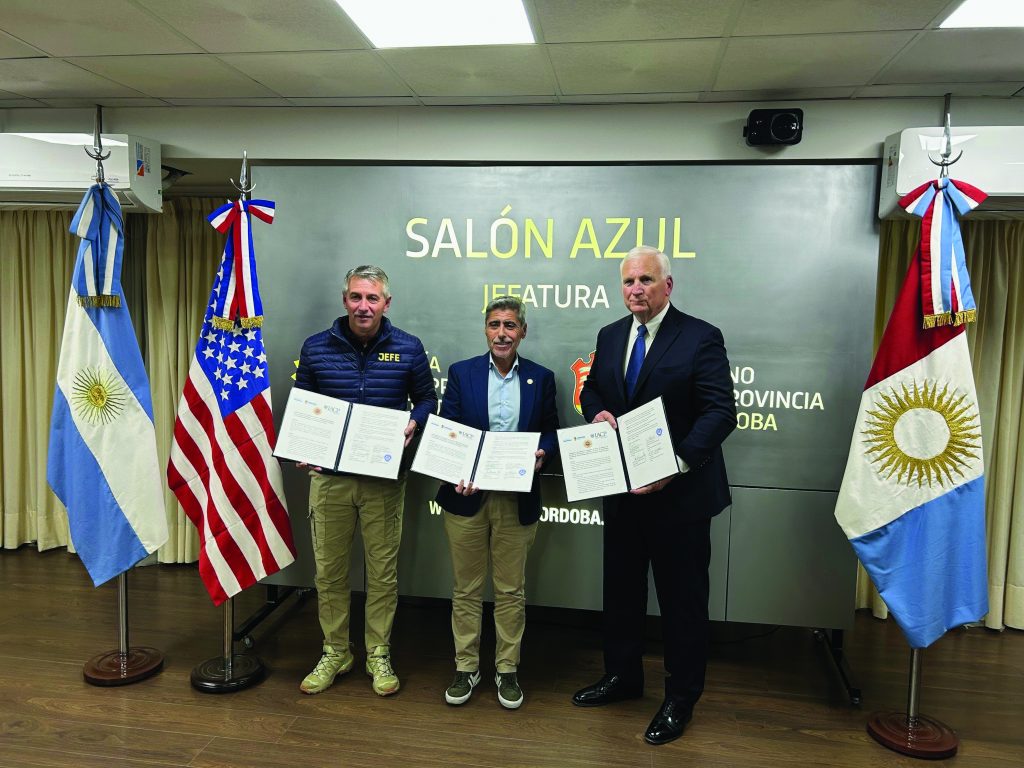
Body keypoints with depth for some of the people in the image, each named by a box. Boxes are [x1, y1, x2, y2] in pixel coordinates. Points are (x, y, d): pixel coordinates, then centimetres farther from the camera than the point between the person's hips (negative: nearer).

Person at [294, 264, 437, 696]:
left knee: (383, 570, 8)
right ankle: (335, 652, 29)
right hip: (329, 475, 1)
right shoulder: (316, 348, 2)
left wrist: (413, 424, -11)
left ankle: (379, 655, 26)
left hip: (384, 478, -1)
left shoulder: (408, 349, 0)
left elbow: (426, 399, 9)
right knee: (329, 569, 11)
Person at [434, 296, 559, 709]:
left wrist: (541, 454, -13)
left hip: (517, 500, 0)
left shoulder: (541, 378, 4)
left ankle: (507, 668, 27)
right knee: (466, 589, 11)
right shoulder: (461, 373, 2)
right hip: (466, 495, 0)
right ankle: (466, 667, 28)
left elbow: (552, 431, 9)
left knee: (511, 590, 10)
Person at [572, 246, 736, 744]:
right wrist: (597, 411, -5)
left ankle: (681, 698, 28)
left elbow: (720, 412, -18)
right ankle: (623, 677, 40)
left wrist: (677, 465, -29)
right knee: (621, 588, 19)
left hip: (679, 493, -6)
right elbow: (590, 388, 18)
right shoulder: (610, 336, 7)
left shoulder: (700, 338, -13)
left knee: (682, 598, 9)